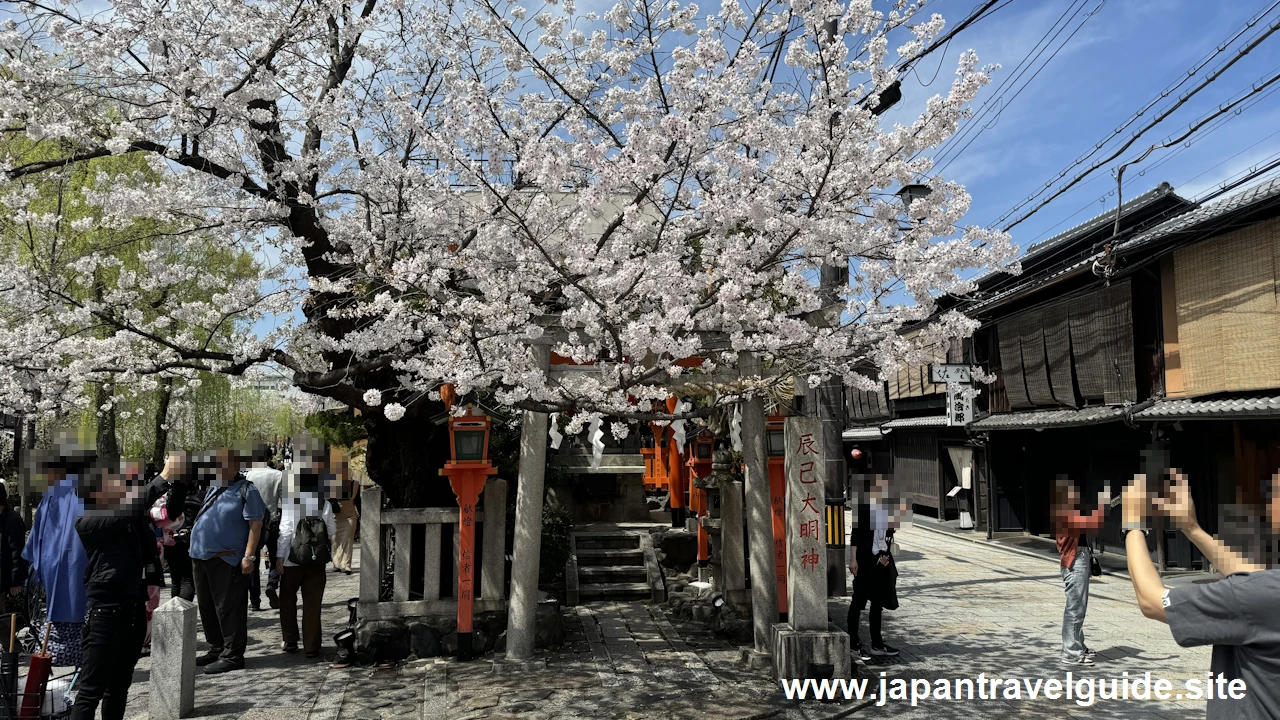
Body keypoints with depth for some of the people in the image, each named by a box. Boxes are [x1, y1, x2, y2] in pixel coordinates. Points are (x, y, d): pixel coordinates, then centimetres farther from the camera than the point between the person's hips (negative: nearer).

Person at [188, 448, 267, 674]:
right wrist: (195, 549, 19)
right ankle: (217, 648, 30)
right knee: (207, 608, 17)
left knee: (229, 609, -3)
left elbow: (255, 525, -14)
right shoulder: (212, 488, 14)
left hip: (227, 561, -8)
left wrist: (248, 556, -20)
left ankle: (232, 655, 3)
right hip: (201, 558, 8)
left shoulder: (246, 491, -9)